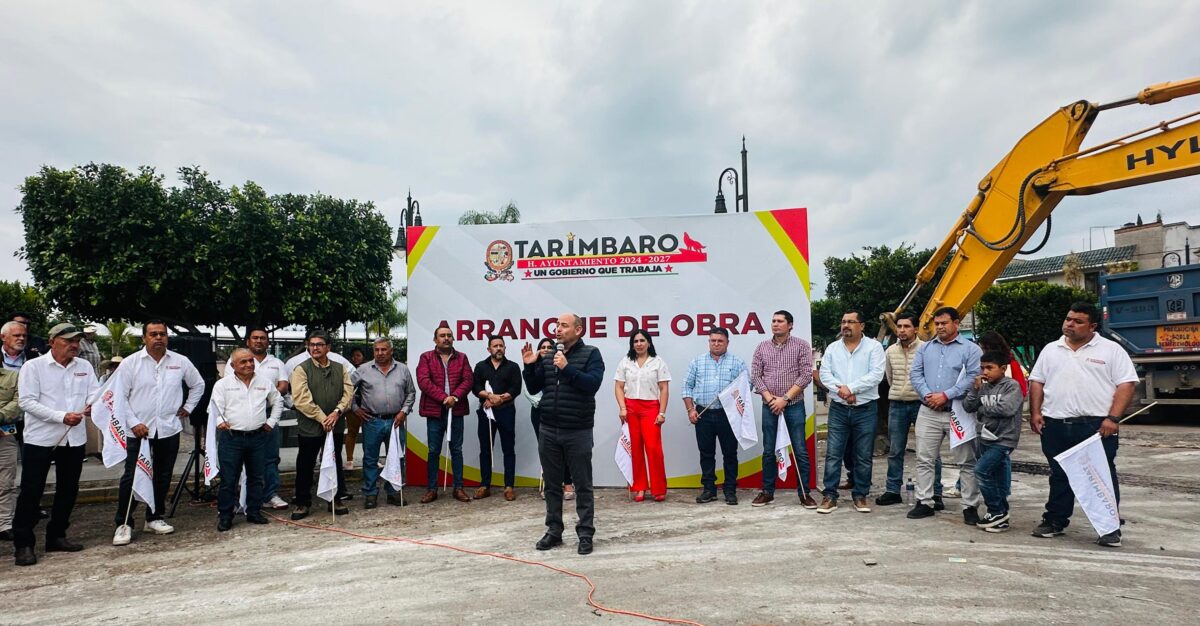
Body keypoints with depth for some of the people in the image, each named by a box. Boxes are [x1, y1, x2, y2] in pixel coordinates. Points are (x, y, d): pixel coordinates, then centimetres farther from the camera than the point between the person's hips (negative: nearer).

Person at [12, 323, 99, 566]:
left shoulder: (85, 366, 8)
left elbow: (95, 391, 3)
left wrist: (93, 404, -21)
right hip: (40, 439, -5)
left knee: (68, 490, 12)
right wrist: (62, 416, -21)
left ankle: (57, 536, 26)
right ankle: (24, 544, 10)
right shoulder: (33, 366, -5)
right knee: (31, 492, 0)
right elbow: (27, 402, -12)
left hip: (74, 439, 5)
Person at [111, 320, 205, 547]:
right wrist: (133, 423, -11)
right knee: (131, 477, -3)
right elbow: (120, 397, -2)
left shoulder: (180, 362, 4)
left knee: (163, 477, 11)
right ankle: (122, 524, 8)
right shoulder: (131, 363, -3)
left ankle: (154, 518, 25)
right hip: (139, 430, -3)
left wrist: (188, 407, 11)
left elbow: (198, 384, 19)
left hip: (169, 429, 3)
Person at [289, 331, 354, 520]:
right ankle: (302, 503, 17)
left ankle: (336, 500, 24)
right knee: (305, 466, 5)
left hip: (336, 426, 3)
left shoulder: (340, 369, 8)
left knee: (335, 464, 12)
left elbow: (348, 393, 2)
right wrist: (322, 418, -15)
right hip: (310, 427, -3)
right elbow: (301, 399, -12)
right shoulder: (301, 370, -4)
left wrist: (337, 412, -15)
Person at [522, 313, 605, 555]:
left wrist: (567, 368, -21)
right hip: (549, 431, 5)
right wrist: (529, 366, -4)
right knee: (552, 485, 11)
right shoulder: (548, 357, 11)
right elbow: (533, 388, 11)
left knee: (582, 486, 3)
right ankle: (554, 531, 22)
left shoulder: (591, 354, -3)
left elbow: (592, 384, -16)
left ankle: (586, 534, 12)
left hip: (578, 432, -5)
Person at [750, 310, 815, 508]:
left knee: (800, 451, 0)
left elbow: (806, 375, -8)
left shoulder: (801, 345, -1)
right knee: (768, 451, 8)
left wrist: (785, 398, -13)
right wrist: (770, 398, -8)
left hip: (794, 406, -2)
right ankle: (767, 492, 17)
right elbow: (755, 376, 4)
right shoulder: (762, 347, 7)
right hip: (769, 406, 3)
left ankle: (804, 494, 10)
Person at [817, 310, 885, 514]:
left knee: (863, 457, 6)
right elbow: (825, 374, 0)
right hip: (838, 409, 2)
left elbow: (876, 375, -12)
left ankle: (860, 496, 18)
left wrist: (850, 387, -17)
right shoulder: (832, 348, 8)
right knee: (833, 454, 0)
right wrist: (841, 390, -16)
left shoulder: (873, 346, -1)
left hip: (865, 410, -2)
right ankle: (829, 496, 6)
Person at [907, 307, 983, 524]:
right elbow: (915, 374, 7)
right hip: (928, 412, 4)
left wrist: (946, 395, -17)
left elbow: (973, 378, -12)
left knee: (966, 462, 2)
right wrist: (927, 395, -10)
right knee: (924, 459, 6)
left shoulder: (970, 349, -1)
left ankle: (970, 507, 11)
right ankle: (924, 502, 15)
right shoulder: (925, 348, 14)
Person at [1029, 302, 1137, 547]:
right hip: (1055, 425, 4)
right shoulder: (1051, 350, 13)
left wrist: (1113, 418, -13)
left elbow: (1126, 384, -4)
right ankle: (1055, 520, 22)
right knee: (1059, 476, 12)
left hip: (1096, 425, -3)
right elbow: (1037, 382, 15)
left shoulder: (1111, 350, 1)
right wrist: (1035, 413, 4)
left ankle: (1110, 527, 11)